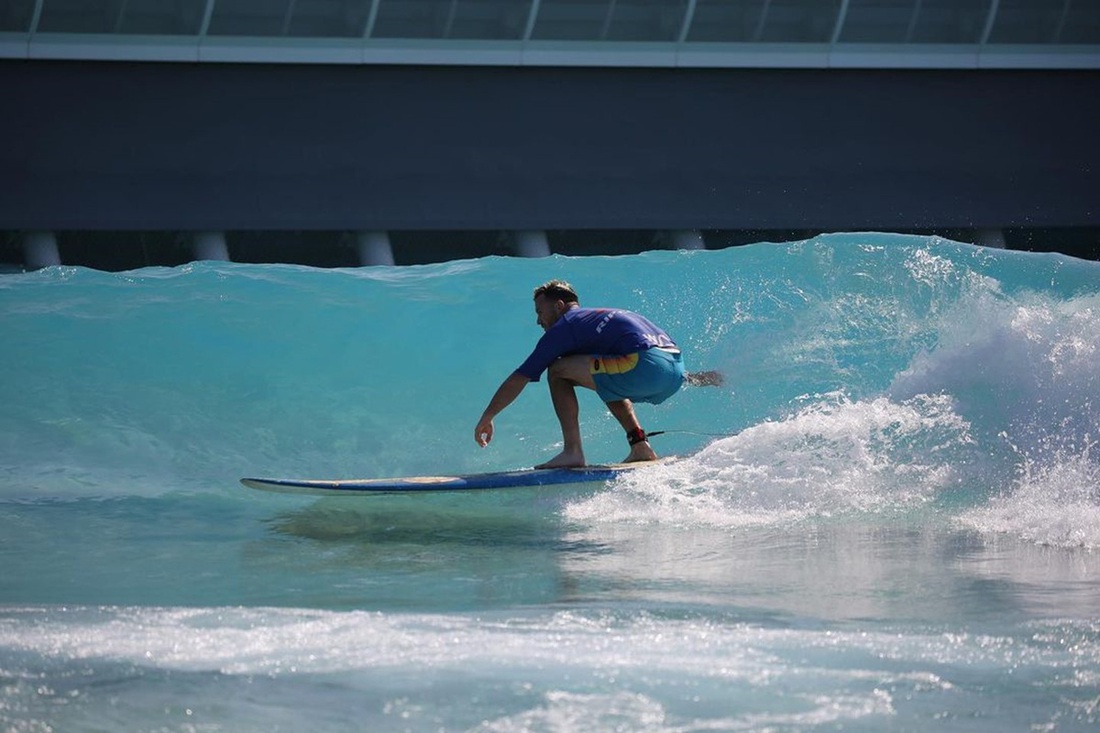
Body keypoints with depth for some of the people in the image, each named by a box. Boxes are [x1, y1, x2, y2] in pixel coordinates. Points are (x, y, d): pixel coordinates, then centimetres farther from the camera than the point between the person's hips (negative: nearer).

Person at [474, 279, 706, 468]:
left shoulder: (563, 328, 9)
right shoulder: (601, 317, 32)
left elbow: (519, 379, 11)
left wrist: (487, 418, 18)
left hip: (647, 367, -9)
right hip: (676, 370, 9)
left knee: (558, 371, 1)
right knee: (609, 383, 36)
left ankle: (573, 452, -3)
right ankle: (641, 448, 20)